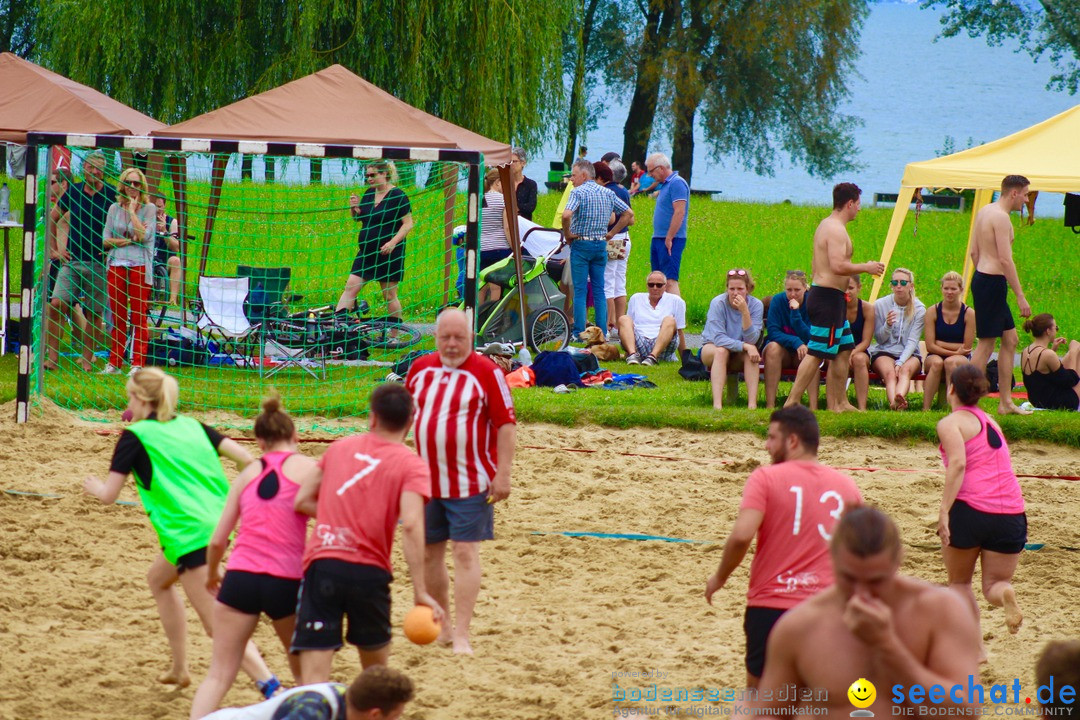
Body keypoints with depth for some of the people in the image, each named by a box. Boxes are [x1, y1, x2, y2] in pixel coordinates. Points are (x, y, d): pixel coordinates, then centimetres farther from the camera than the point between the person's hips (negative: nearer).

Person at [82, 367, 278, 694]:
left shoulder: (135, 436, -1)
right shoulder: (191, 426, 17)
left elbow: (109, 495, 0)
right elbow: (243, 457, 7)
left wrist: (94, 486, 22)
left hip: (190, 536, -8)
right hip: (218, 522, 8)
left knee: (221, 626, -9)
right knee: (158, 578, 32)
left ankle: (272, 688, -24)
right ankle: (180, 669, 35)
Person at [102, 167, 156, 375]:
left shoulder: (149, 208, 1)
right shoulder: (114, 208, 11)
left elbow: (143, 236, -12)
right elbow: (106, 240, 6)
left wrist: (132, 211, -7)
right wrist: (128, 241, -8)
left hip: (139, 266, -3)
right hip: (116, 265, 3)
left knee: (138, 317, -4)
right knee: (117, 317, 5)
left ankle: (137, 364, -3)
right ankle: (114, 363, 9)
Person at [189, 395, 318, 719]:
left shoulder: (248, 474, 14)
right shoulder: (307, 467, 5)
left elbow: (218, 540, 13)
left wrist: (212, 575, 31)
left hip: (240, 577, 2)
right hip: (286, 582, -2)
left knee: (219, 674, 5)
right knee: (305, 673, 18)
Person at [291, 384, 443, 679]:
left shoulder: (340, 447, 13)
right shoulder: (411, 466, 1)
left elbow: (302, 501, 14)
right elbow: (411, 525, -14)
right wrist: (420, 591, -15)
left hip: (321, 564, 1)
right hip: (369, 572, -1)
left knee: (314, 676, -5)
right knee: (377, 670, 22)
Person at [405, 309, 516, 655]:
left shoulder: (485, 372, -9)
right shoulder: (420, 369, 7)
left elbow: (506, 424, -9)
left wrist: (502, 474, -14)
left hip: (470, 482, -5)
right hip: (426, 480, 5)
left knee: (465, 552, -10)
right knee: (429, 552, 10)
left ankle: (461, 634, -10)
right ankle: (442, 625, 26)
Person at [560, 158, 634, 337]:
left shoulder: (578, 192, -10)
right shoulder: (608, 193, 9)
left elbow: (566, 215, -26)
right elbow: (629, 213, 11)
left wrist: (568, 234, -10)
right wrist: (611, 233, 12)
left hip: (581, 244, -5)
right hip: (601, 244, 5)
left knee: (579, 290, -2)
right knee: (599, 290, 9)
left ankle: (579, 333, -4)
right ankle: (602, 332, 7)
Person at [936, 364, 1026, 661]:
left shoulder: (951, 423, 2)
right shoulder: (990, 422, 23)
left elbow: (958, 463, -14)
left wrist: (944, 511, -18)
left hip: (971, 507, -5)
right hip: (1011, 512, 5)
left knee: (959, 582, 16)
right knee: (995, 584, 11)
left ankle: (975, 648, 7)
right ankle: (1004, 593, -25)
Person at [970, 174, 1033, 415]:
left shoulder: (983, 212, 14)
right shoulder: (1000, 217, -16)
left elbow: (974, 252, 19)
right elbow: (1005, 260, -21)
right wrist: (1020, 296, -19)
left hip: (982, 277, 10)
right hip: (993, 282, -10)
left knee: (1011, 339, 15)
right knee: (985, 344, -7)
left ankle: (1005, 402, 17)